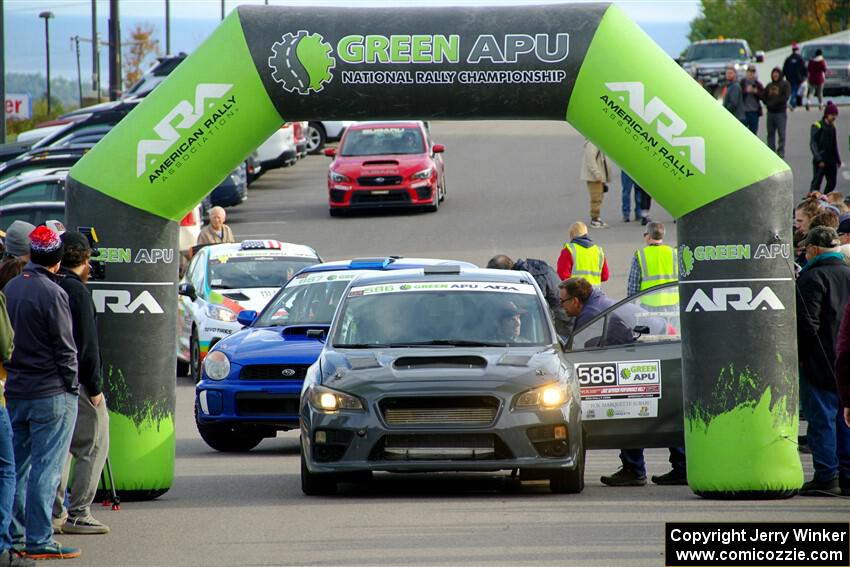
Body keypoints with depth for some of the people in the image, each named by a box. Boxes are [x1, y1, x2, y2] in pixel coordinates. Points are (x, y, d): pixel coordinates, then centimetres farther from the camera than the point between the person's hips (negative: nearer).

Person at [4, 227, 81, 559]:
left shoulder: (10, 289, 8)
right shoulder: (52, 294, -15)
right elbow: (65, 348, -13)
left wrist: (13, 375, 18)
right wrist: (72, 386, -4)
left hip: (15, 392, 7)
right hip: (51, 394, -7)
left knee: (17, 466, 13)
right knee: (46, 467, -5)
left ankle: (14, 535, 17)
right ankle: (40, 541, -6)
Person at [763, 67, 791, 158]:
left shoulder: (785, 84, 0)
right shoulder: (769, 85, 15)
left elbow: (786, 96, -11)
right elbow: (764, 97, 13)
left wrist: (774, 102, -13)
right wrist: (768, 103, -5)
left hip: (781, 112, -5)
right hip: (770, 112, 5)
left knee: (781, 133, -5)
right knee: (770, 133, 7)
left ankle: (781, 152, -3)